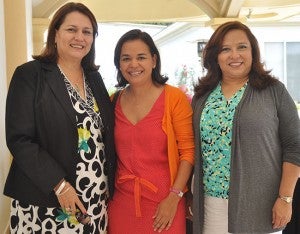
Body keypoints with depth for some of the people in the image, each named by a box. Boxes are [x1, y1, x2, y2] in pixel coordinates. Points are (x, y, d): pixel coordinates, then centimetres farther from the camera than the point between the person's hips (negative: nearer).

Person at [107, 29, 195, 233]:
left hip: (164, 203, -3)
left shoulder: (175, 98, -8)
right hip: (121, 201, 3)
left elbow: (188, 151, -8)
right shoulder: (114, 101, 4)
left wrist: (174, 198, -14)